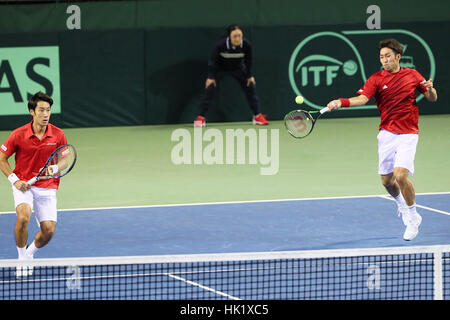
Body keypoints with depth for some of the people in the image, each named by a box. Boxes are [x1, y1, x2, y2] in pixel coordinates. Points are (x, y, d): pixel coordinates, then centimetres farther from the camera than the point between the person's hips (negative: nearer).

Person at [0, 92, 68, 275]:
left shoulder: (58, 135, -5)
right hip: (23, 185, -2)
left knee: (48, 230, -8)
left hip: (47, 187, 2)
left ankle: (30, 252, 26)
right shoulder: (19, 134, -9)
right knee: (23, 217, -29)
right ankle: (22, 258, -8)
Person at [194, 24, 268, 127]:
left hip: (238, 68, 2)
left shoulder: (246, 45, -28)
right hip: (220, 68, -2)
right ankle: (201, 118, -5)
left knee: (251, 86, -3)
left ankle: (257, 116, 10)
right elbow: (212, 61, -22)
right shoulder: (220, 45, -35)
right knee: (209, 89, -14)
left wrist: (250, 76, -3)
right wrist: (211, 77, -21)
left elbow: (248, 61, -10)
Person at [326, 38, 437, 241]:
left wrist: (430, 89, -12)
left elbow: (432, 98, 12)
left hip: (408, 134, -2)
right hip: (387, 133, 2)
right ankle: (401, 204, 40)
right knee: (387, 181, 5)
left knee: (401, 175, -19)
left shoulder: (412, 75, 4)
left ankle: (412, 219, 1)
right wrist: (341, 102, -35)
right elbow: (362, 98, -17)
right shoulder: (377, 79, 0)